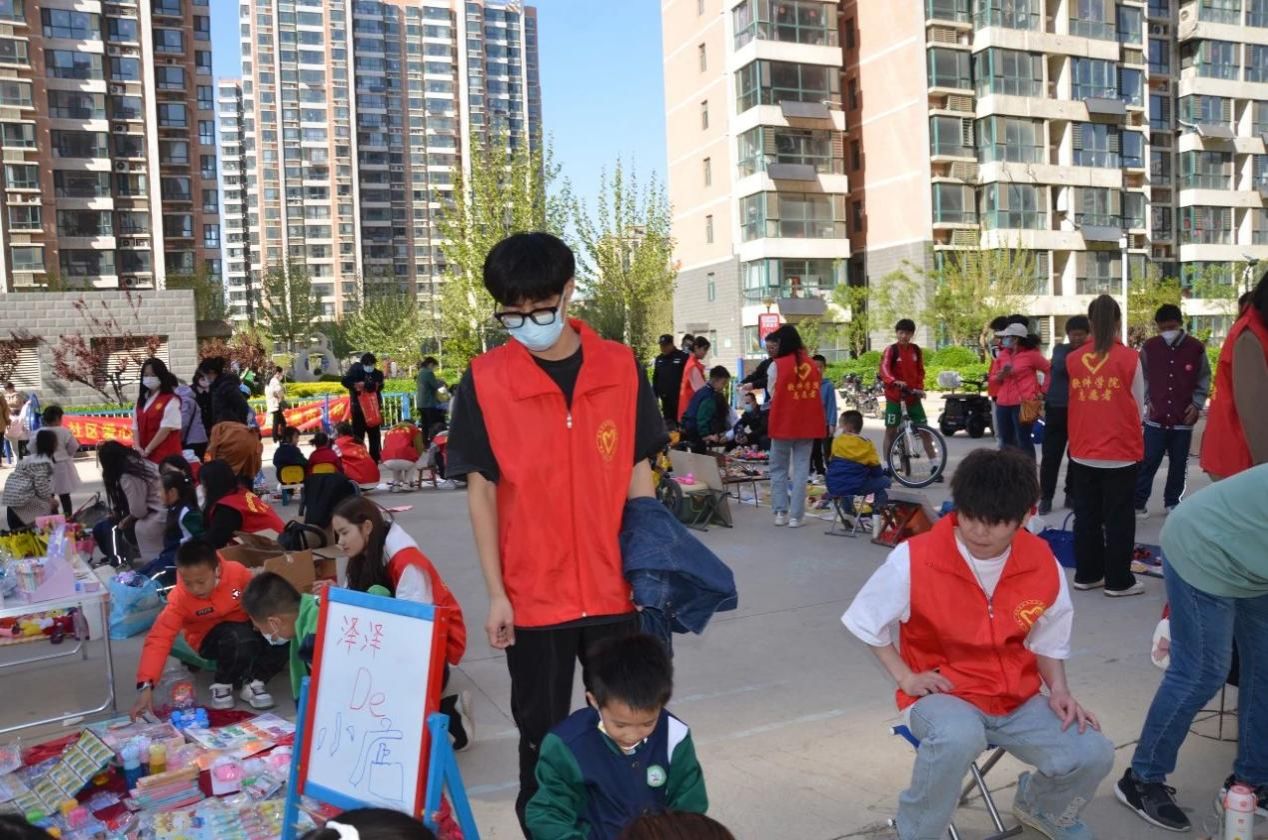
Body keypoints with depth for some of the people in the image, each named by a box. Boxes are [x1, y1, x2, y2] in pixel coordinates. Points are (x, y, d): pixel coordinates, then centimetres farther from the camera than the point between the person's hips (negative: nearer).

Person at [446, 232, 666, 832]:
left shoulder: (622, 368, -3)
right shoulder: (484, 381, -8)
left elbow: (637, 473, 3)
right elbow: (480, 489, -4)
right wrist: (496, 593, -5)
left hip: (615, 590, 2)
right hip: (533, 596, -1)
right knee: (542, 737, 15)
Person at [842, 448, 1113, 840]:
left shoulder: (1042, 562, -7)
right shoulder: (915, 559, -19)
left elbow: (1048, 639, 11)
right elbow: (867, 620, -3)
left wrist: (1059, 689, -4)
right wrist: (905, 676, -9)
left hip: (1018, 699, 5)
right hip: (943, 693, -4)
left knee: (1093, 754, -15)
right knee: (959, 737, -38)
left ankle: (1042, 808, 23)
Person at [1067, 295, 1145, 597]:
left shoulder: (1073, 359, -1)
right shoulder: (1129, 358, -9)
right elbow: (1138, 406, 2)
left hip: (1083, 452, 3)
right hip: (1121, 452, -3)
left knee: (1086, 516, 13)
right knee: (1119, 519, 6)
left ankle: (1086, 574, 21)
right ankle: (1118, 581, 13)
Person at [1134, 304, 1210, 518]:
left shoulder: (1196, 348, -2)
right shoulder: (1149, 347, 0)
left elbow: (1204, 380, 6)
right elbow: (1142, 377, 11)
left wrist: (1197, 404, -3)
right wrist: (1147, 400, 1)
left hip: (1184, 419, 0)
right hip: (1156, 417, 0)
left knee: (1179, 464, 9)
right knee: (1148, 462, -1)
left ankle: (1172, 502, 22)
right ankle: (1138, 502, 6)